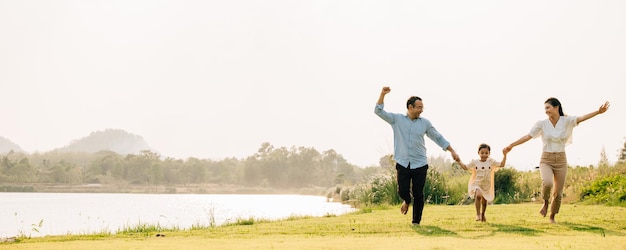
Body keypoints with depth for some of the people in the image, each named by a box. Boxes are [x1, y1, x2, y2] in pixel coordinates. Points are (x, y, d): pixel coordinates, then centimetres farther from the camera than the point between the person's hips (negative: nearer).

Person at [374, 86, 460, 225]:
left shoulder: (425, 123, 6)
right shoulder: (397, 119, 3)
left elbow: (438, 138, 12)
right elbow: (379, 111, -1)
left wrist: (452, 151, 8)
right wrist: (383, 94, -14)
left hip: (420, 165, 1)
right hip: (402, 163, 0)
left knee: (418, 195, -1)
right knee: (402, 191, -3)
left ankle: (416, 222, 12)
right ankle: (406, 201, 34)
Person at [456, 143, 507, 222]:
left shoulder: (491, 162, -1)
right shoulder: (474, 162, -4)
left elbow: (502, 164, -1)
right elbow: (465, 167, 0)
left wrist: (505, 155, -6)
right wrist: (459, 161, -9)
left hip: (487, 186, 3)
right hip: (476, 184, -3)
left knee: (484, 202, 15)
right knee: (478, 195, -33)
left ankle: (482, 214, 46)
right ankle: (478, 214, -22)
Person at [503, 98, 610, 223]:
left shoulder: (566, 121, -4)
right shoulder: (542, 124, -3)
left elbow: (581, 118, -18)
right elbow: (528, 136, -2)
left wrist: (598, 112, -34)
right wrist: (511, 146, -5)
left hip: (561, 160, 1)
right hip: (546, 160, -1)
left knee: (558, 193, 3)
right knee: (547, 183, -30)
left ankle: (552, 216, 28)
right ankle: (545, 202, 1)